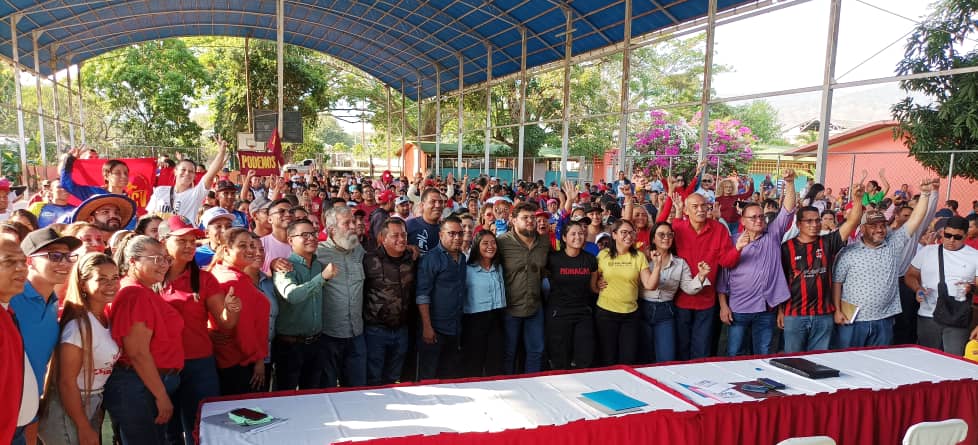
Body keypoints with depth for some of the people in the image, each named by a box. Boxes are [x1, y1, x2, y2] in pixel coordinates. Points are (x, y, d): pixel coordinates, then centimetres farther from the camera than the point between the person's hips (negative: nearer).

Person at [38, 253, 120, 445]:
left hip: (93, 406, 8)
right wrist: (84, 429, -18)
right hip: (68, 411, -8)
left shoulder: (106, 318, 2)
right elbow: (67, 382, -21)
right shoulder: (79, 324, -22)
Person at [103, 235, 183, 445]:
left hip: (152, 385, 10)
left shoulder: (145, 293, 13)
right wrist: (162, 396, -17)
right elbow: (138, 354, -21)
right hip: (137, 388, -10)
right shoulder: (135, 294, -17)